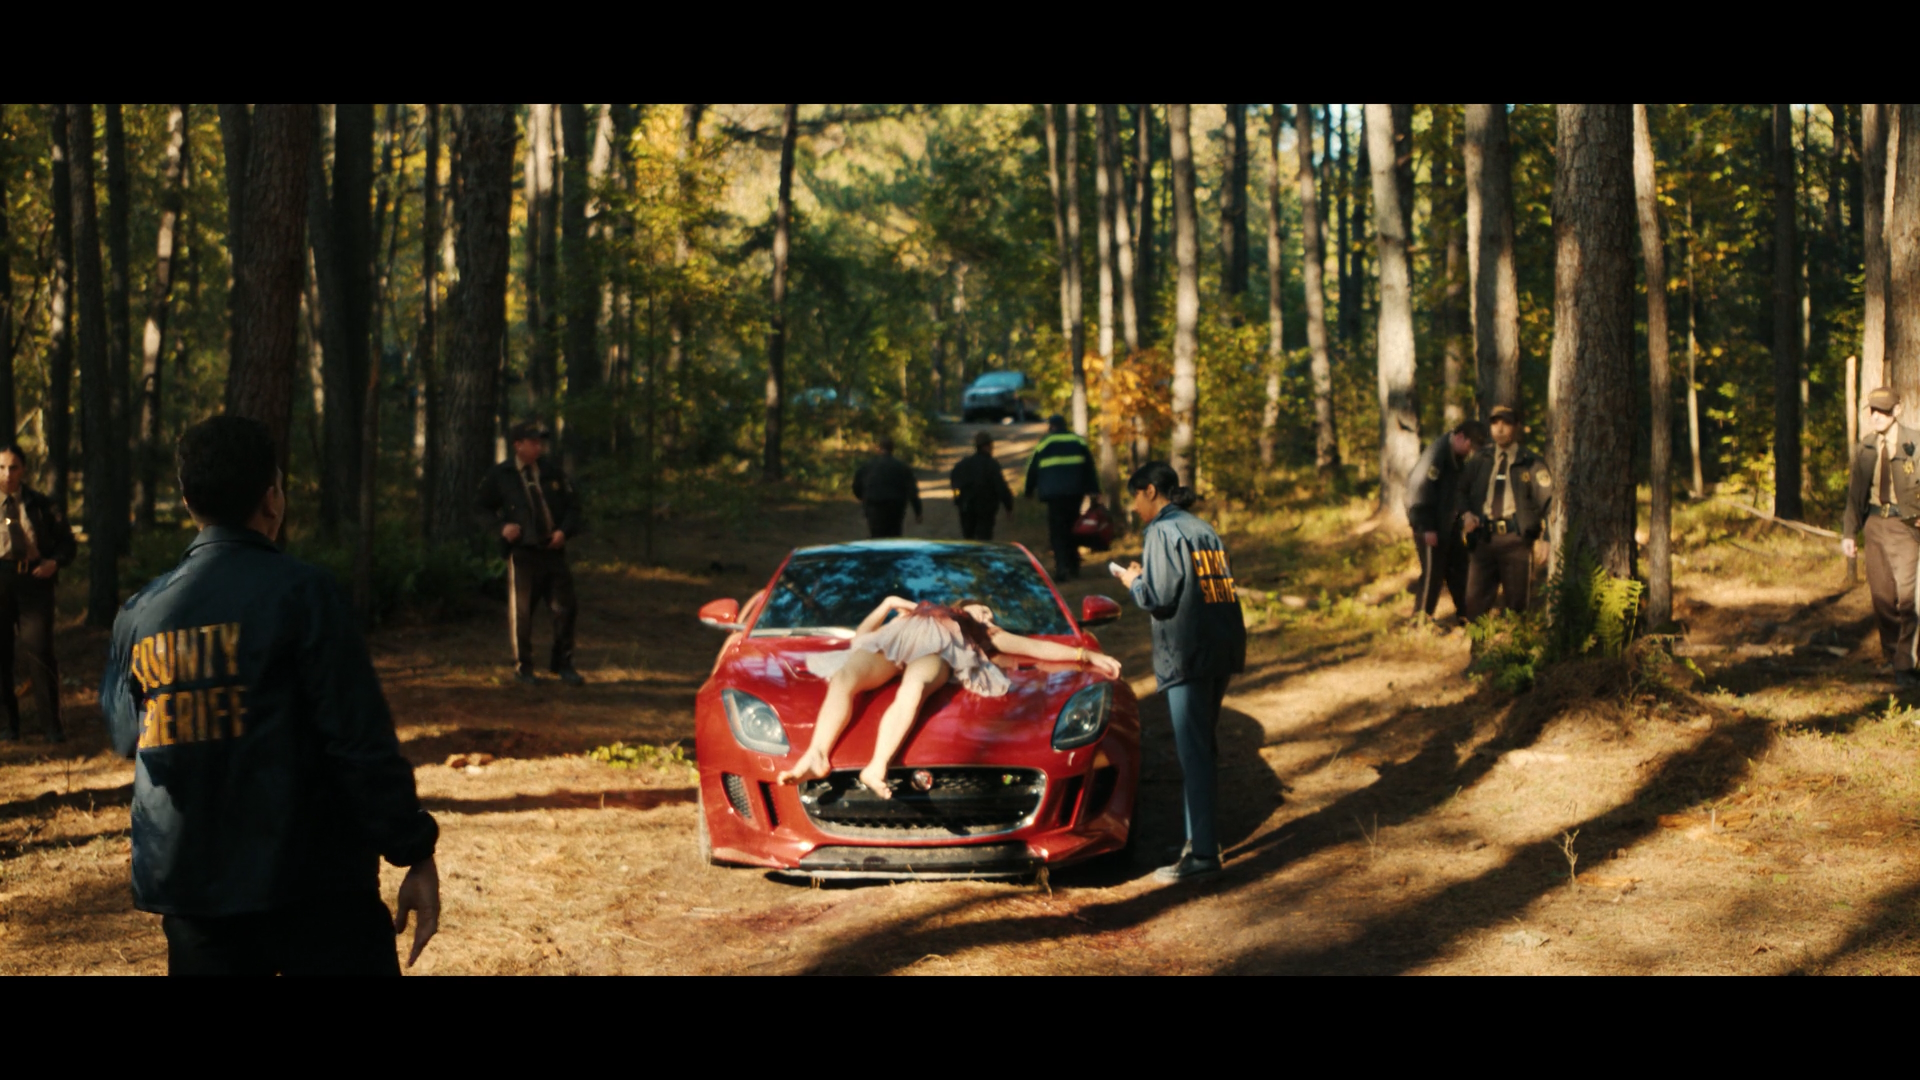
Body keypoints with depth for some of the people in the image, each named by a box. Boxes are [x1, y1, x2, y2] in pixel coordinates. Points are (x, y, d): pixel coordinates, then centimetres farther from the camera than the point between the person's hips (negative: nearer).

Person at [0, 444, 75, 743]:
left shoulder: (41, 505, 9)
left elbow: (65, 541, 14)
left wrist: (55, 562, -6)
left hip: (34, 583, -1)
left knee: (39, 651, -7)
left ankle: (51, 724, 0)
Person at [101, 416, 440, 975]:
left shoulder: (137, 615, 5)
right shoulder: (301, 592, -10)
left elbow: (126, 735, 18)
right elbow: (363, 740, -14)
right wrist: (415, 854, -9)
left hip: (187, 887, 5)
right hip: (313, 887, -5)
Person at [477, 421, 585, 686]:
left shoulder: (553, 470, 8)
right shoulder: (499, 476, 1)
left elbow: (572, 503, 12)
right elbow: (483, 510, 8)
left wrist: (564, 530, -5)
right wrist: (501, 527, -11)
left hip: (553, 551, 3)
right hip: (522, 552, -3)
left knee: (565, 608, 2)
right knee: (520, 613, 2)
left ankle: (562, 664, 16)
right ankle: (523, 667, 17)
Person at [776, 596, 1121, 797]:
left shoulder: (986, 634, 44)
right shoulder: (913, 613, 48)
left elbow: (1037, 647, 36)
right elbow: (860, 637, 41)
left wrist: (1086, 655, 28)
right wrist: (889, 604, 33)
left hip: (936, 652, -2)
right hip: (886, 645, 2)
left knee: (913, 686, -42)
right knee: (845, 677, -36)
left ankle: (877, 768, -62)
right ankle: (816, 757, -59)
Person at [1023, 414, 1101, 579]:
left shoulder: (1044, 443, 4)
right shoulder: (1079, 441, 11)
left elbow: (1032, 469, 9)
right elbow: (1090, 467, 9)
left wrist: (1030, 491, 22)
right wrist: (1094, 491, 10)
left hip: (1054, 493, -3)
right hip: (1076, 492, 3)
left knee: (1057, 530, -3)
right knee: (1072, 528, 17)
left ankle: (1062, 567, -18)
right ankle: (1073, 567, 21)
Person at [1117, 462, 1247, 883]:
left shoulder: (1162, 532, -8)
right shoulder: (1205, 530, 16)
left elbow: (1159, 597, -14)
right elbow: (1215, 587, 16)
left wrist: (1133, 581, 6)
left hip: (1187, 655, -8)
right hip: (1223, 649, 8)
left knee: (1193, 753, -6)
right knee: (1202, 746, 17)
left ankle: (1203, 853, -6)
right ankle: (1200, 835, 24)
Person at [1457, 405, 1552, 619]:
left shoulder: (1531, 463, 1)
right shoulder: (1479, 460, 12)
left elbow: (1548, 500, -4)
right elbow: (1461, 490, 20)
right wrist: (1466, 513, -1)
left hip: (1515, 539, -3)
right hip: (1483, 537, 3)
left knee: (1517, 602, 6)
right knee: (1476, 601, 2)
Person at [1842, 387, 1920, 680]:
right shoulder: (1866, 447, 9)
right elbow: (1855, 490, 14)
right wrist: (1848, 532, 10)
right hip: (1875, 523, 5)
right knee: (1881, 595, 7)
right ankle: (1890, 656, 19)